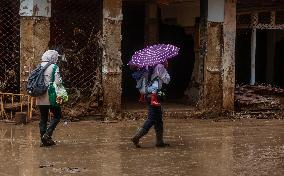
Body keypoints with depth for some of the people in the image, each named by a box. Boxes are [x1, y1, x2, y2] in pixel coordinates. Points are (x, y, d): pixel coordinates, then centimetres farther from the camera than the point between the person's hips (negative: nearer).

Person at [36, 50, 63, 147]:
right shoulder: (54, 67, -8)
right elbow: (58, 82, -16)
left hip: (40, 98, 6)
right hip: (50, 97, -6)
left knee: (43, 118, 10)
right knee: (57, 115, 7)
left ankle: (43, 140, 10)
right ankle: (47, 134, -8)